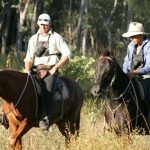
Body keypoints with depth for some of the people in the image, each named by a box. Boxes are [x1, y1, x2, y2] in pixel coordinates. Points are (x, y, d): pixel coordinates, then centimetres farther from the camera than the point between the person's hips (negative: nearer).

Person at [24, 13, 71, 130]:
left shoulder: (56, 37, 6)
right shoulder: (34, 39, 18)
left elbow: (67, 55, 0)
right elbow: (29, 58, 16)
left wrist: (55, 67, -10)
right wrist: (27, 69, -5)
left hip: (51, 69, -5)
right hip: (36, 69, 5)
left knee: (47, 88, -31)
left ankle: (47, 117, -41)